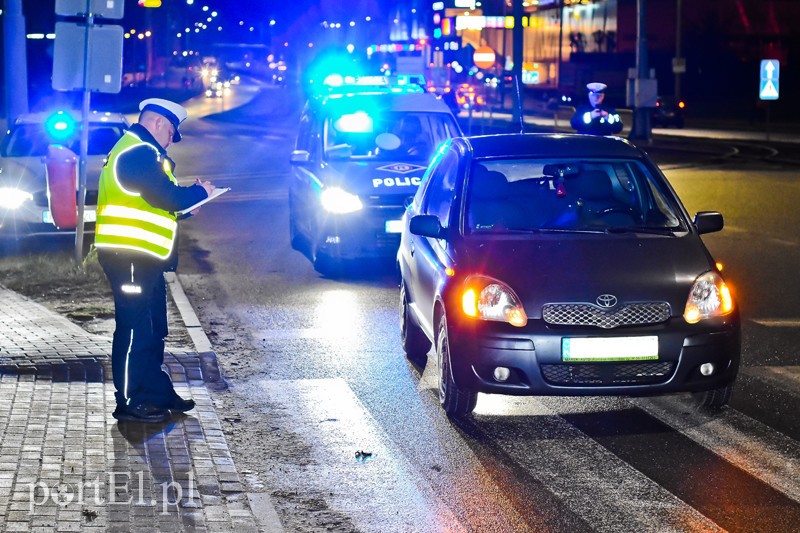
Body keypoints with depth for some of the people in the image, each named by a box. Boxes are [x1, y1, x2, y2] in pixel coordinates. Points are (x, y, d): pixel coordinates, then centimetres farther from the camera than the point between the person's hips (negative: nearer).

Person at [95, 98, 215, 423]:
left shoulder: (137, 150, 21)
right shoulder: (139, 152, -15)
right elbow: (165, 195, -21)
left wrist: (182, 207, 14)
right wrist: (200, 192, -5)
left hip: (141, 256, 11)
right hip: (130, 254, -11)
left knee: (152, 329, 16)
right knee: (136, 329, -6)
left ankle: (157, 393, 24)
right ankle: (130, 402, -1)